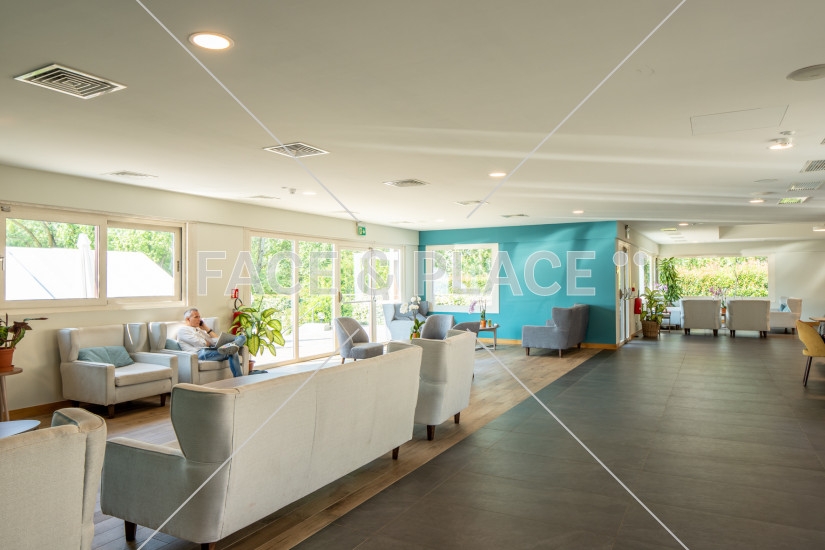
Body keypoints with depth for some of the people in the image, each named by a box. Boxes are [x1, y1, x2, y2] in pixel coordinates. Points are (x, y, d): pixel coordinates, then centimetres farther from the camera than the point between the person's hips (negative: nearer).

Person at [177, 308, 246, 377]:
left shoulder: (200, 330, 35)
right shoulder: (183, 330, 11)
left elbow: (217, 339, 23)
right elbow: (200, 343, -5)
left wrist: (206, 328, 20)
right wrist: (212, 343, 12)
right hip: (200, 353, -8)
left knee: (242, 337, -20)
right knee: (232, 352, -38)